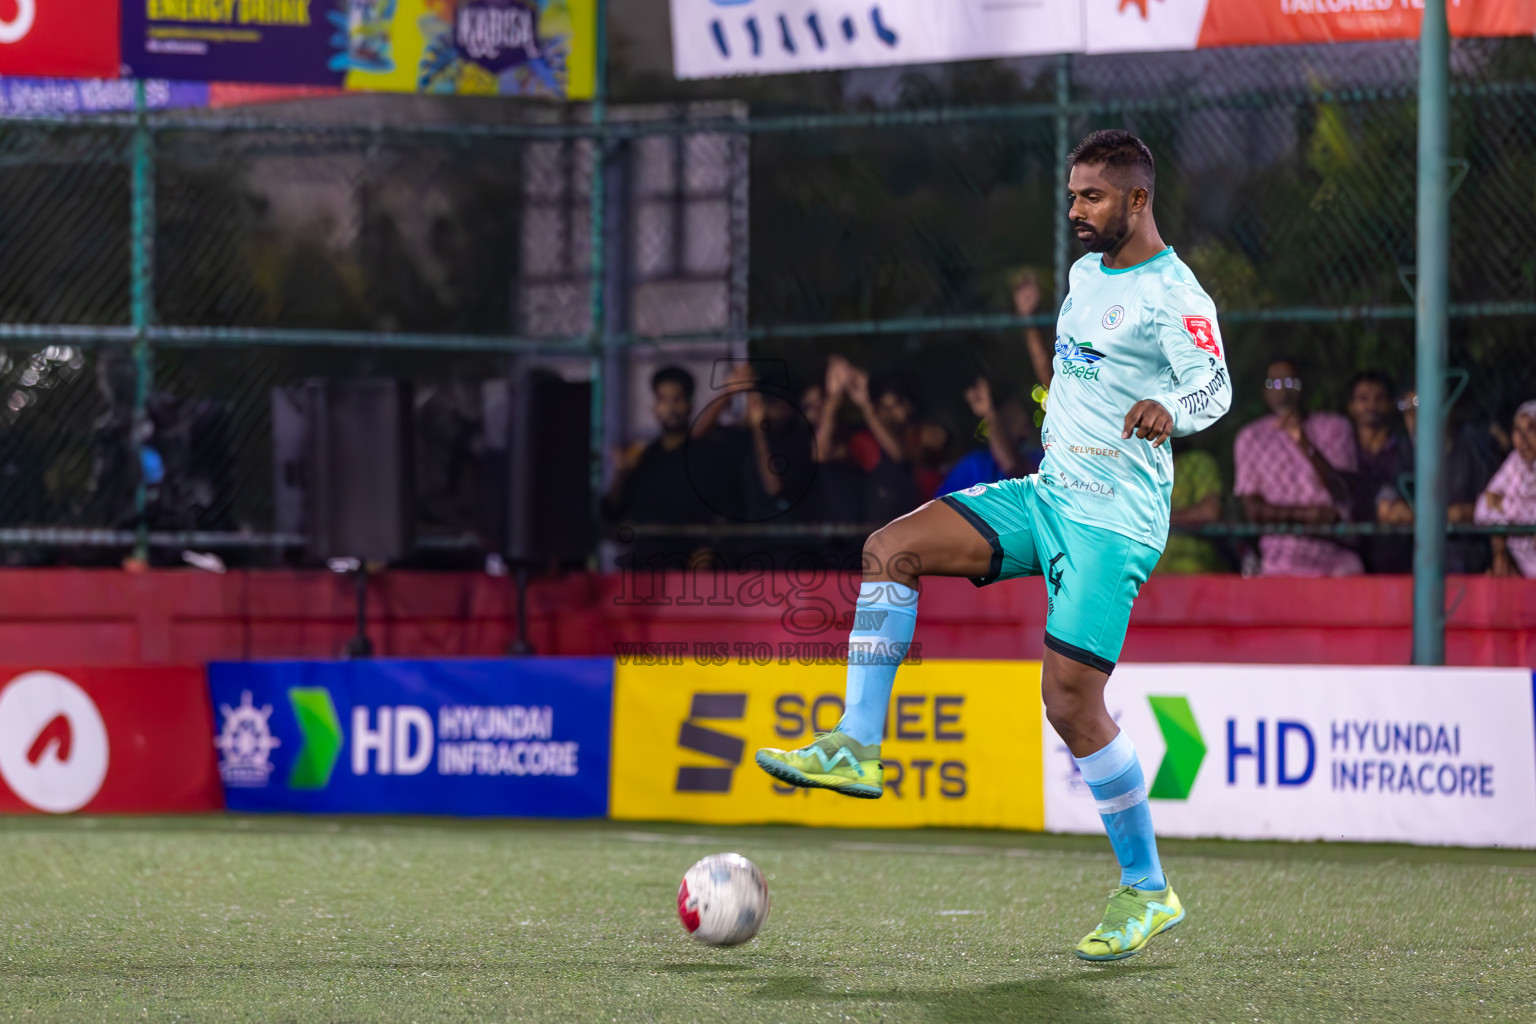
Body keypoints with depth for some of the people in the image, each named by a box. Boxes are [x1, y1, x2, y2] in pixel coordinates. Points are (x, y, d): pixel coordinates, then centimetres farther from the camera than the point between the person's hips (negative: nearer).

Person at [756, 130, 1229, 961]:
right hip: (1047, 492, 8)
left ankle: (1148, 893, -1)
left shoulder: (1174, 294, -12)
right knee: (890, 549, -9)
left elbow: (1214, 388, -24)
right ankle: (856, 749, -10)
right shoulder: (1085, 274, 15)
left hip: (1114, 518, -8)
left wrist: (1168, 410, -42)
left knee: (1071, 697, -14)